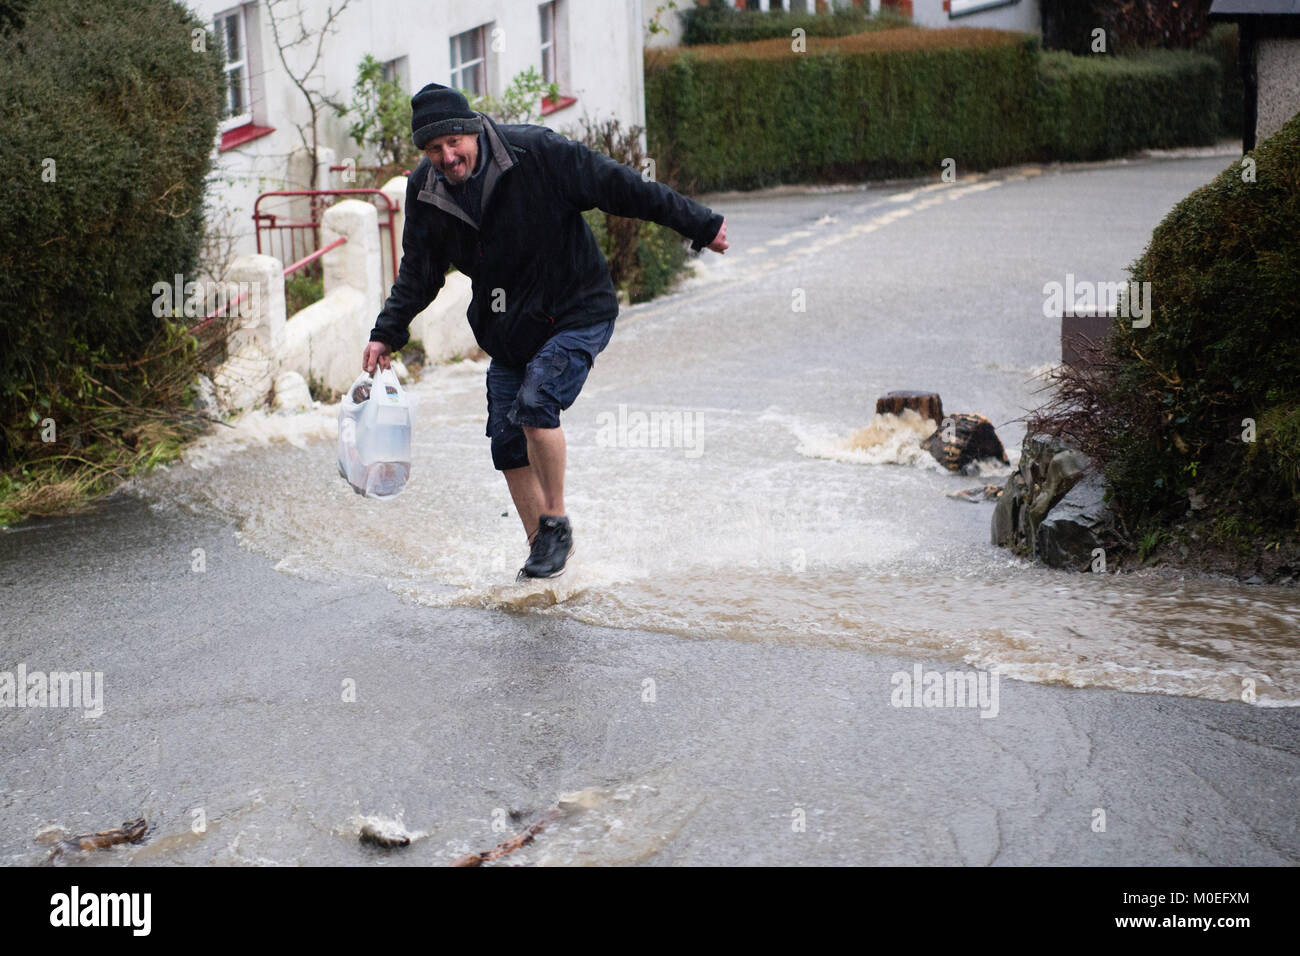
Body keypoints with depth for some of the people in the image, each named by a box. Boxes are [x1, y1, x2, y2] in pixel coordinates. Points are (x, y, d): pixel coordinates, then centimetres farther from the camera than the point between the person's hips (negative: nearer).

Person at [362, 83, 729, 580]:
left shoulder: (537, 152, -20)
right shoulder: (425, 191, -4)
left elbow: (620, 186, -15)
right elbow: (418, 272, 10)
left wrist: (700, 225, -11)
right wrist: (387, 333, 0)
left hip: (577, 314, -6)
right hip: (507, 329, 6)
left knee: (535, 401, -25)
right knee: (507, 442, 2)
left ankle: (556, 522, -7)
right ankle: (543, 552, 17)